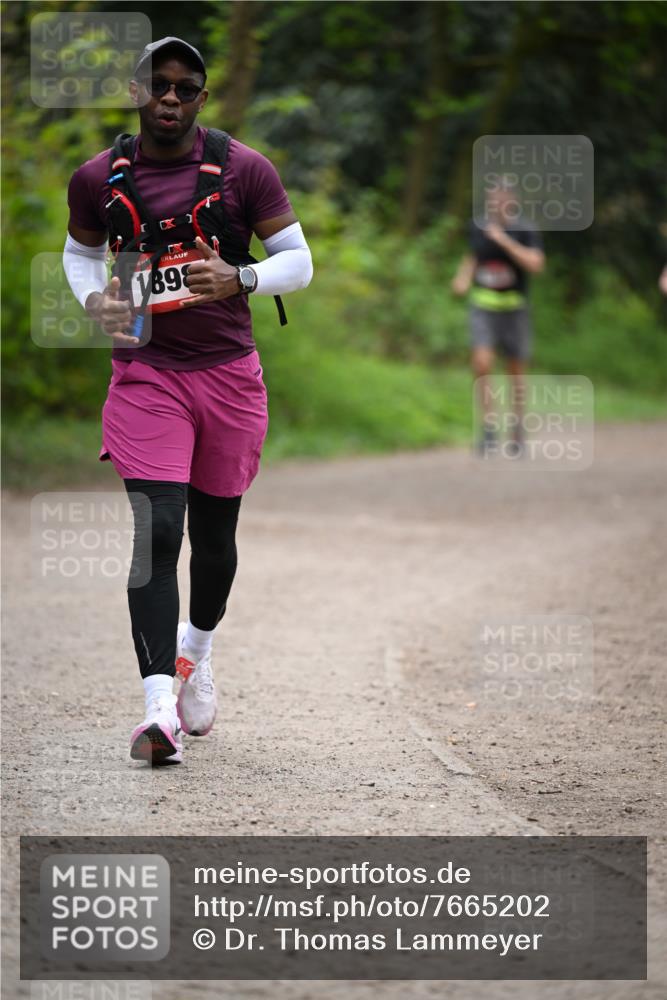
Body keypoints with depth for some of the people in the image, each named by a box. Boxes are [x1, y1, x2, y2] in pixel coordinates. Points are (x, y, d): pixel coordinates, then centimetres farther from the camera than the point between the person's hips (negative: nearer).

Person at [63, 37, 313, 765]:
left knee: (214, 533, 13)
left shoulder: (244, 170, -4)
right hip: (145, 371, -1)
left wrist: (240, 279, -21)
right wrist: (95, 302, -2)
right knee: (158, 532, -15)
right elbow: (80, 250, 19)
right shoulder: (98, 179, 1)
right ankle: (159, 708, -20)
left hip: (228, 372, 1)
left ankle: (197, 652, 43)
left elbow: (298, 261, 0)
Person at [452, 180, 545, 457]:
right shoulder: (477, 228, 5)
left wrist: (504, 240, -25)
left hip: (513, 308, -2)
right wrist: (463, 277, 3)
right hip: (483, 307, 2)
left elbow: (535, 264, -22)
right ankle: (488, 428, -13)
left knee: (516, 372, 8)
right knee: (482, 363, -19)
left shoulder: (525, 231, -7)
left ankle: (517, 433, 23)